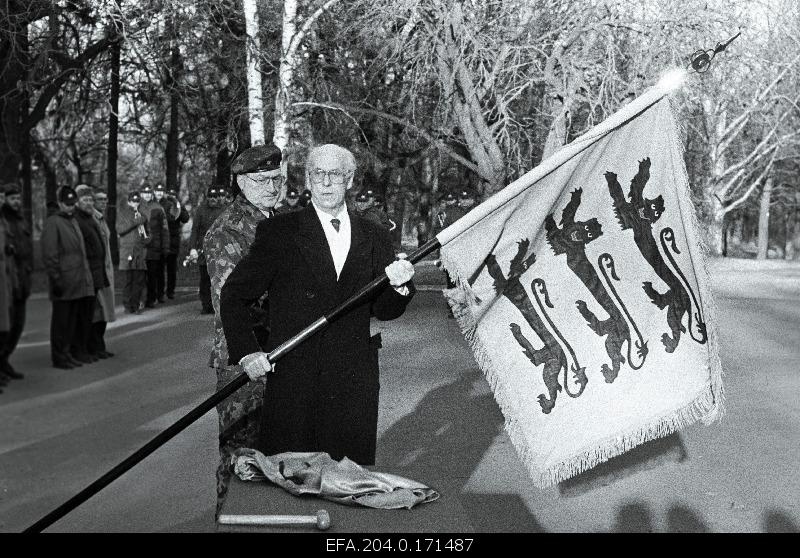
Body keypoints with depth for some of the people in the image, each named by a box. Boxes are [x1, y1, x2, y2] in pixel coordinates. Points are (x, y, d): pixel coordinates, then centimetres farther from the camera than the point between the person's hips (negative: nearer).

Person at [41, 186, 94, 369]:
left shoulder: (73, 221, 17)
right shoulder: (52, 223, -9)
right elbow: (49, 255, -14)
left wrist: (86, 276, 18)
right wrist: (56, 279, -18)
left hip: (79, 283, 8)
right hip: (64, 284, -8)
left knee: (73, 319, 13)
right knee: (61, 321, -1)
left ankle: (68, 353, 22)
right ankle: (59, 357, 6)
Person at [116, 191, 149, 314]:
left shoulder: (142, 215, 18)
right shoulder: (122, 213, 7)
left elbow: (147, 231, 26)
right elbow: (119, 229, -7)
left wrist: (147, 238, 4)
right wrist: (134, 222, -15)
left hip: (141, 252, 3)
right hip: (127, 251, -3)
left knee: (140, 280, 0)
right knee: (127, 280, -3)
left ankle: (136, 304, 7)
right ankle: (127, 305, 4)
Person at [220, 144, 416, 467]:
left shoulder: (374, 239, 10)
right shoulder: (279, 233, 1)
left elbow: (383, 311, 12)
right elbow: (234, 296, 3)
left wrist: (398, 286, -9)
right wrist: (246, 352, -10)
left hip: (355, 383, 2)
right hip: (292, 377, -2)